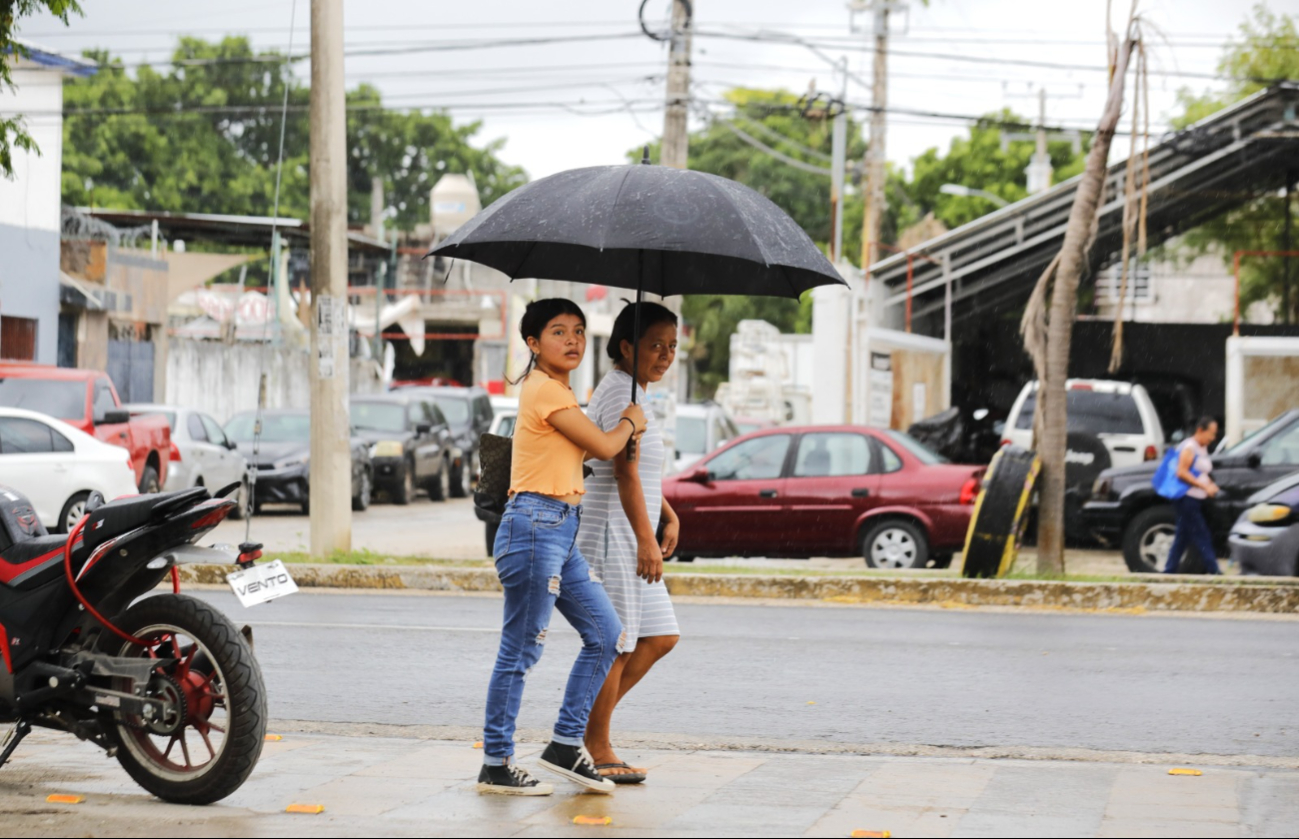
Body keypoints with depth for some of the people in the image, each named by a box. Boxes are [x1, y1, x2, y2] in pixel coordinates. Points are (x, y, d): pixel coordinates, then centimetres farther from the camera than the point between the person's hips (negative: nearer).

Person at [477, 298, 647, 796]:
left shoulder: (557, 391, 18)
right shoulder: (545, 390, -12)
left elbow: (588, 450, 22)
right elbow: (605, 447, -11)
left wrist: (625, 432, 7)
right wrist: (629, 422, 8)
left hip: (560, 532, 10)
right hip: (534, 526, -10)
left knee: (605, 635, 11)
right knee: (520, 651, -5)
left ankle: (566, 744, 16)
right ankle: (496, 765, 2)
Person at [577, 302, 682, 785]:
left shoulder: (633, 391, 18)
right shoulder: (620, 391, -15)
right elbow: (625, 472, -22)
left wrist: (669, 517, 17)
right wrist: (646, 540, -26)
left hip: (631, 539, 10)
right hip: (611, 535, -10)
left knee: (660, 637, 10)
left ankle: (587, 722, 16)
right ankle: (598, 749, 5)